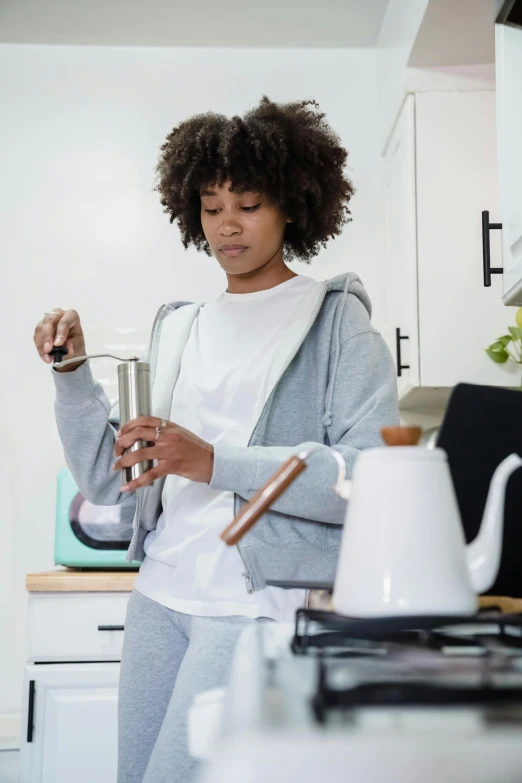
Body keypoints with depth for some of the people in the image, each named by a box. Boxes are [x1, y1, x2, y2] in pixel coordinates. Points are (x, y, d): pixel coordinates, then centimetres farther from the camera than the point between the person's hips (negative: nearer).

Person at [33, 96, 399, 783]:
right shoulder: (178, 327, 15)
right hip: (161, 596, 6)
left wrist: (213, 462, -21)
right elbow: (106, 482, 13)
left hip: (263, 603, -5)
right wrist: (71, 371, 0)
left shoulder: (336, 320, -1)